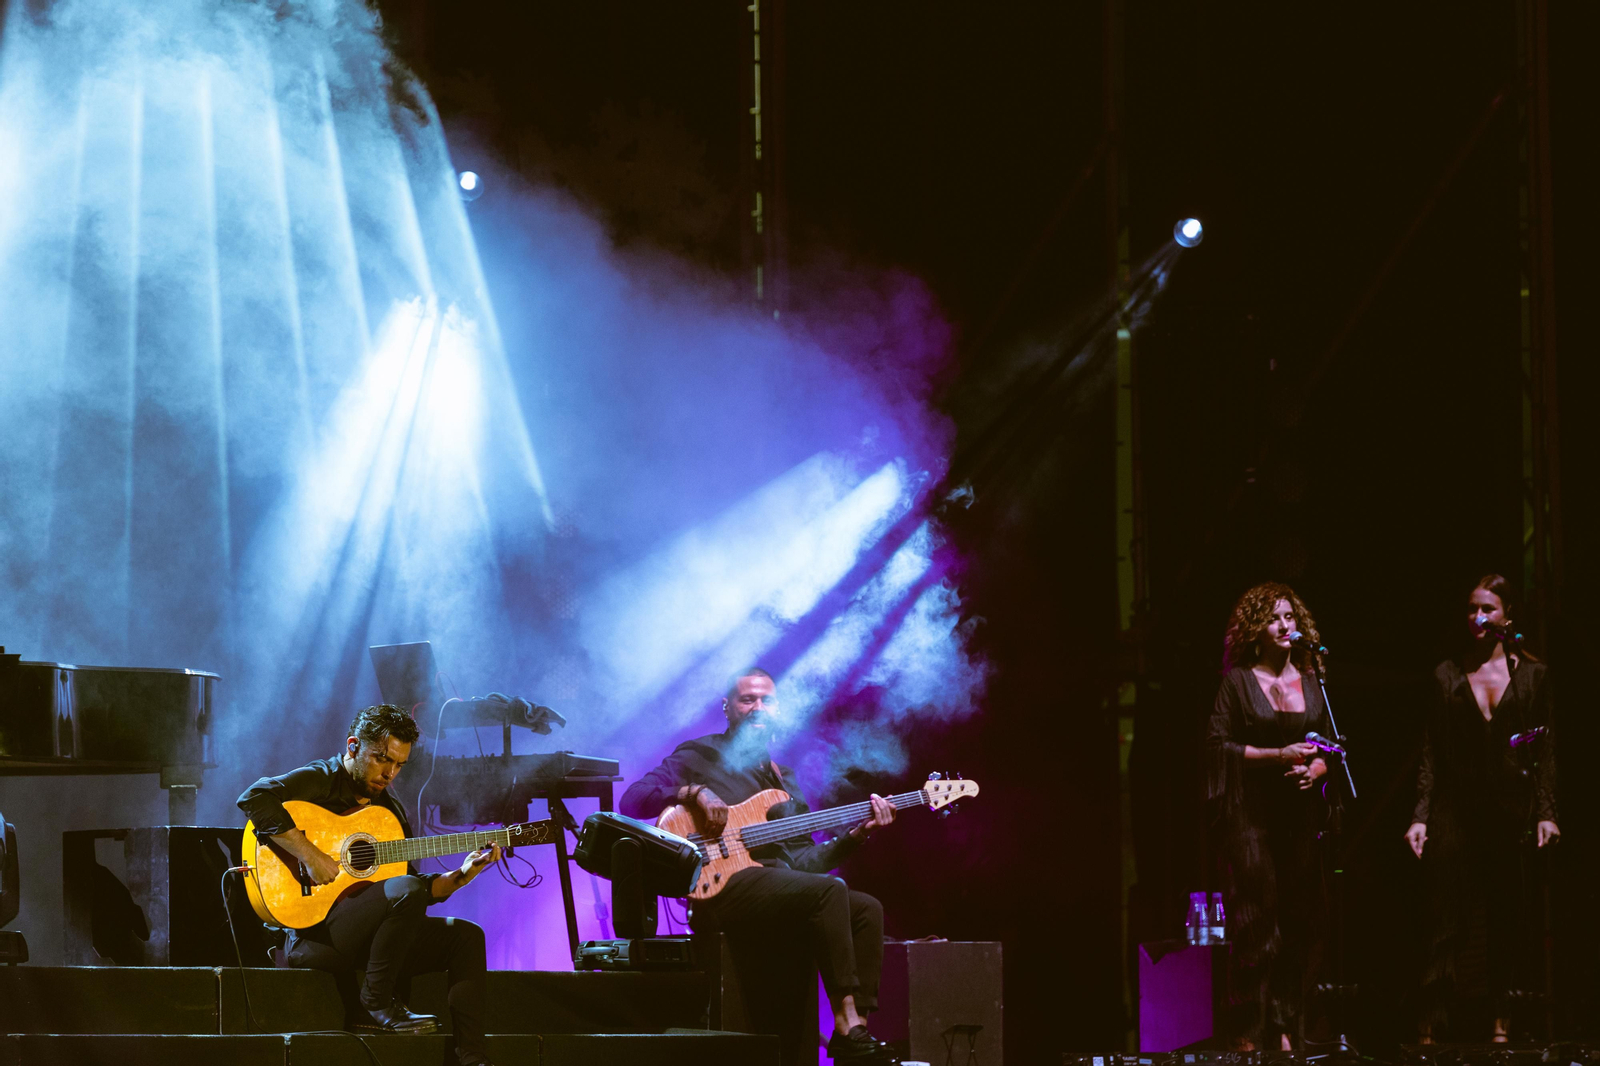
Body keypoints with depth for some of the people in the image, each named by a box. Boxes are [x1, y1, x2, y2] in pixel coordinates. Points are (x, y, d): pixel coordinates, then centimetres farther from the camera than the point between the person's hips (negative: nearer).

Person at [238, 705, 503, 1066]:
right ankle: (376, 1002, -16)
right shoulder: (321, 780, -4)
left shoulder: (391, 809, 21)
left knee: (466, 936, -6)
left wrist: (461, 876, 4)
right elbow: (255, 799, -25)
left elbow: (420, 889, 20)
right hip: (315, 929, -8)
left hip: (376, 935, 8)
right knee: (407, 890, -31)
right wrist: (310, 856, -28)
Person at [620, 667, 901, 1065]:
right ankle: (847, 1024, -34)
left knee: (866, 909, -12)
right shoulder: (701, 756, 8)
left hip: (779, 889, 7)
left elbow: (802, 861, 19)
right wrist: (695, 792, -17)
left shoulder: (783, 780, 27)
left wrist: (856, 834, 6)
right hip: (722, 887, -7)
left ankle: (857, 1027, -18)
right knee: (827, 891, -29)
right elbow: (632, 801, -4)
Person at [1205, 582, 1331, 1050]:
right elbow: (1218, 745, -5)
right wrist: (1279, 755, -13)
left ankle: (1285, 1028, 6)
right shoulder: (1238, 681, 0)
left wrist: (1316, 767, -6)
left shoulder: (1311, 682, 13)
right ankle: (1248, 1033, -5)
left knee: (1297, 922, 0)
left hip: (1300, 813, 4)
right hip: (1251, 814, -4)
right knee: (1255, 919, -8)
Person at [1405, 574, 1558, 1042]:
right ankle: (1431, 1025, -8)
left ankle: (1501, 1020, 11)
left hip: (1510, 810, 1)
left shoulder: (1531, 675, 8)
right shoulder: (1447, 675, 8)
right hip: (1455, 807, 0)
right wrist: (1420, 815, -2)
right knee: (1449, 919, -6)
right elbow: (1431, 753, 6)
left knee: (1506, 917, 3)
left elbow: (1546, 751, 6)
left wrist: (1546, 812, -3)